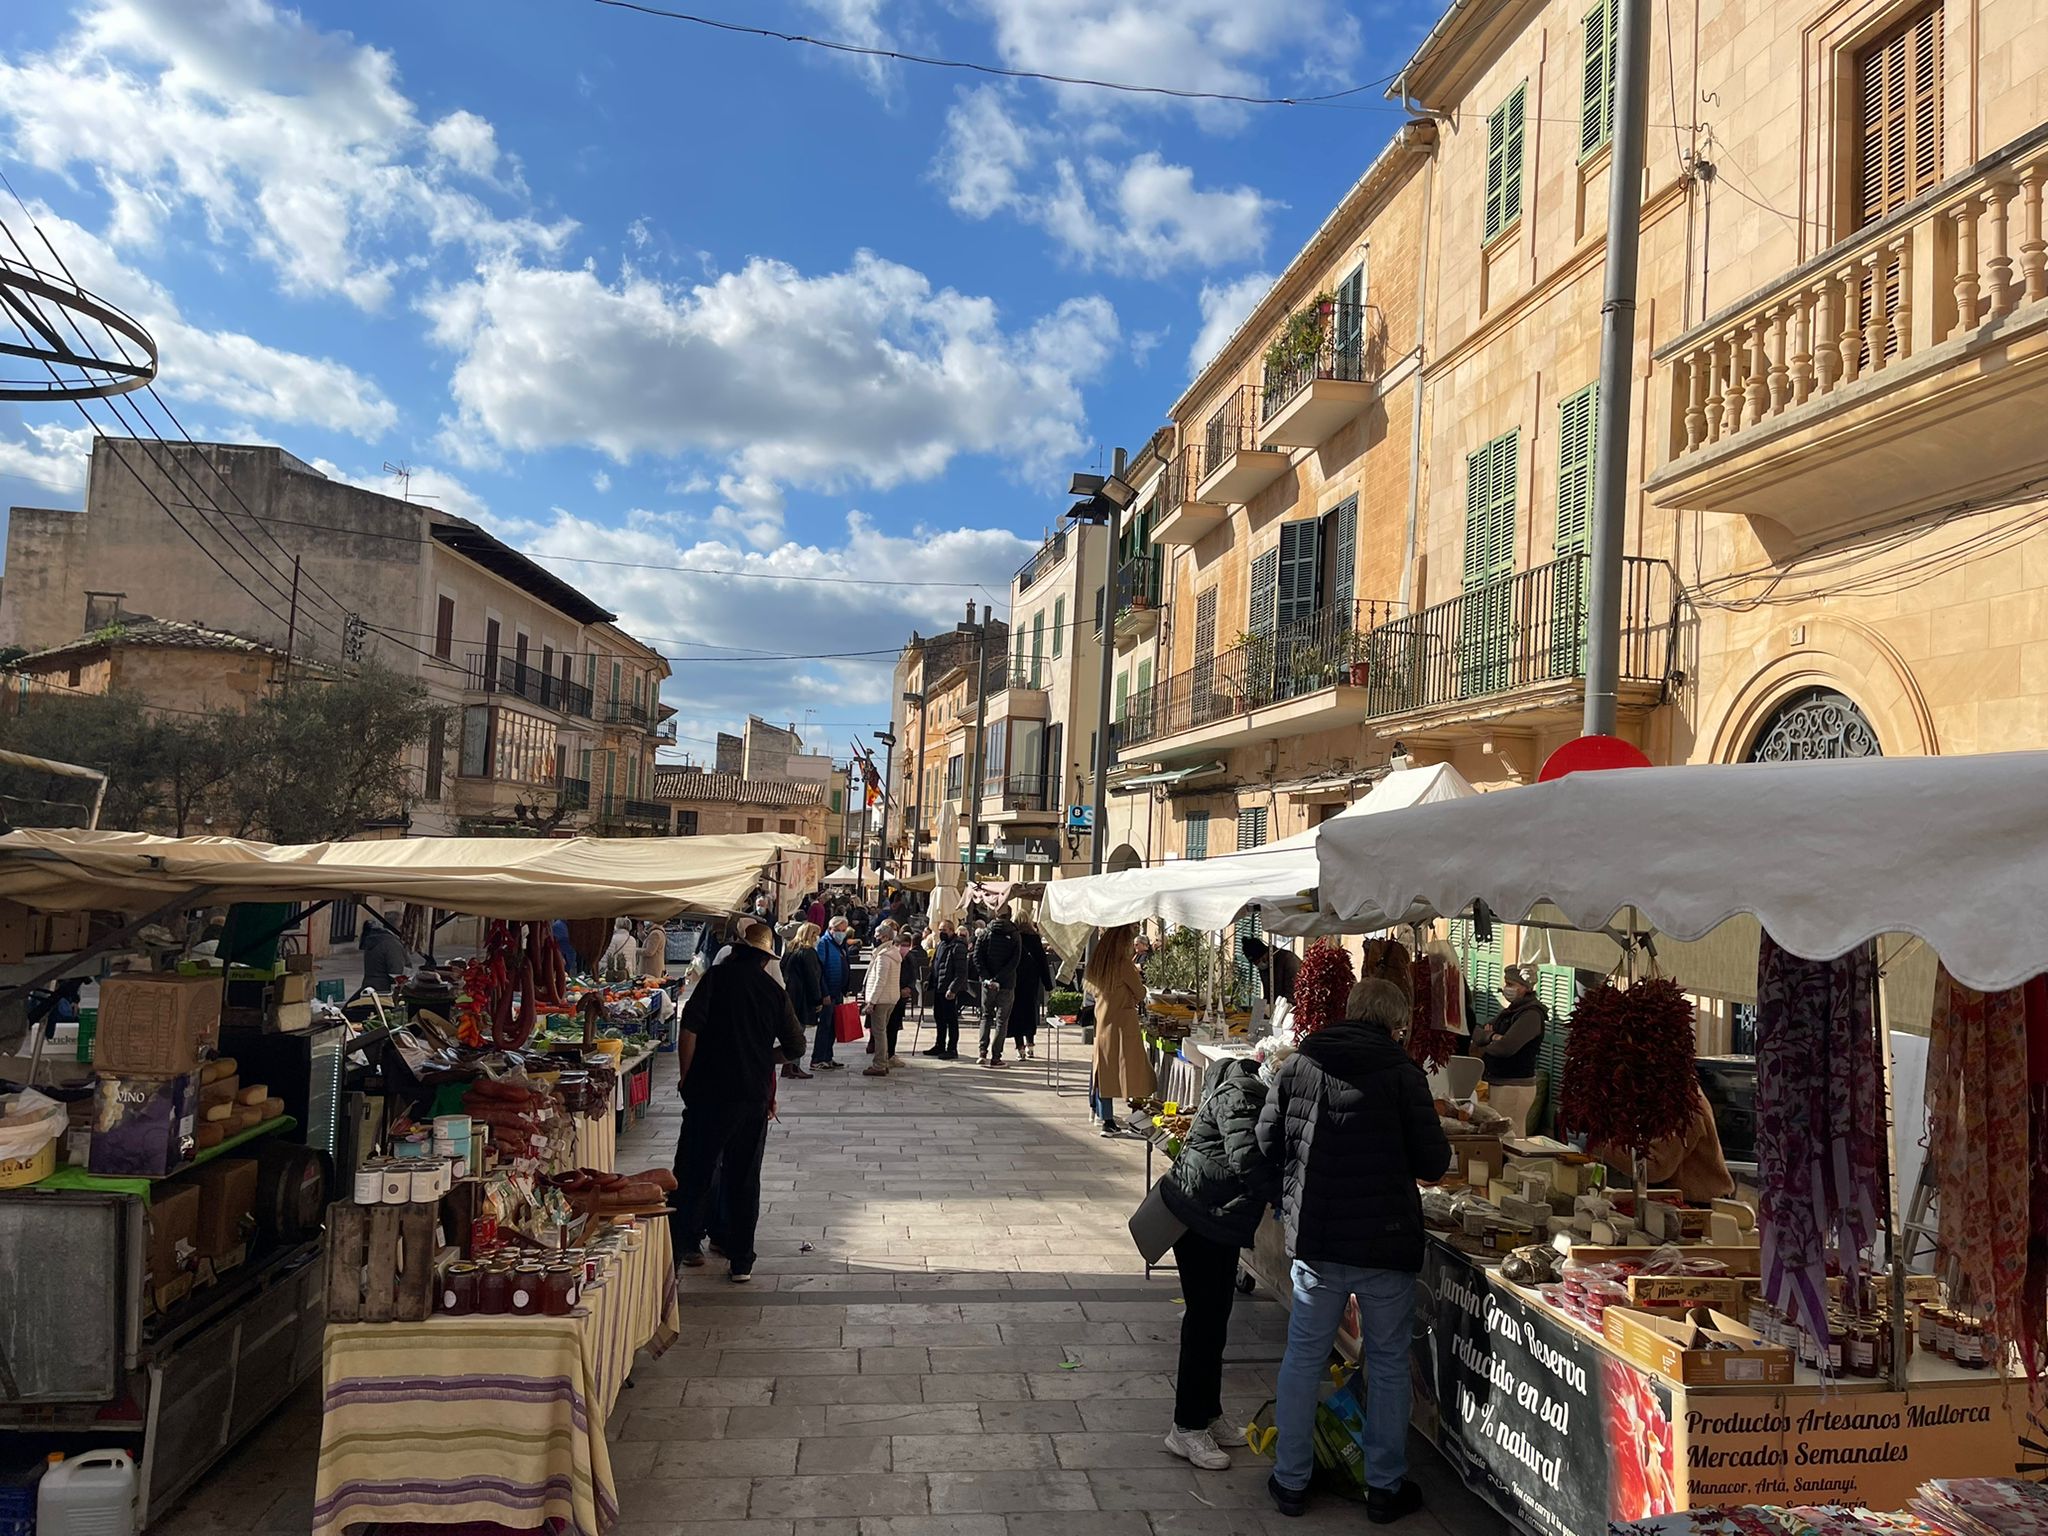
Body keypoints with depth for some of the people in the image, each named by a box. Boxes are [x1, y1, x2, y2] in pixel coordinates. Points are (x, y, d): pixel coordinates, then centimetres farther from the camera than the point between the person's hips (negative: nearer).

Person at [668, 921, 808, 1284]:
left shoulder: (717, 978, -3)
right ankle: (741, 1261, 16)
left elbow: (690, 1030, -11)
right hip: (754, 1097, 3)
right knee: (744, 1179, 11)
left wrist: (687, 1078, -1)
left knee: (693, 1175, 5)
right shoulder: (774, 991, 5)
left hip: (710, 1093, -2)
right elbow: (796, 1048, 12)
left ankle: (678, 1250, 5)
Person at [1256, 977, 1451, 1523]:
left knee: (1303, 1358, 14)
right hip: (1387, 1242, -2)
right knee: (1388, 1364, 14)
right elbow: (1434, 1162, -8)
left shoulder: (1296, 1065, -1)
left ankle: (1291, 1481, 23)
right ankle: (1385, 1487, 24)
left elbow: (1267, 1144, 3)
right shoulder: (1401, 1073, -10)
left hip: (1315, 1239, 2)